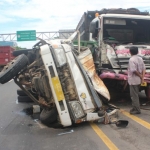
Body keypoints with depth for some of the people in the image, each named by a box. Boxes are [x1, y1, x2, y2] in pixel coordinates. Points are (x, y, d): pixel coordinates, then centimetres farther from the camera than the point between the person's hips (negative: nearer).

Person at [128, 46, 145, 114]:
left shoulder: (131, 59, -17)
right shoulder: (140, 58, 9)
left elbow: (134, 70, -23)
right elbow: (143, 69, 6)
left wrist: (140, 76, -11)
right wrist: (142, 77, 1)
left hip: (133, 80, -8)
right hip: (139, 80, 8)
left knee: (134, 95, -1)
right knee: (136, 94, 18)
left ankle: (137, 110, 4)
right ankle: (136, 108, 26)